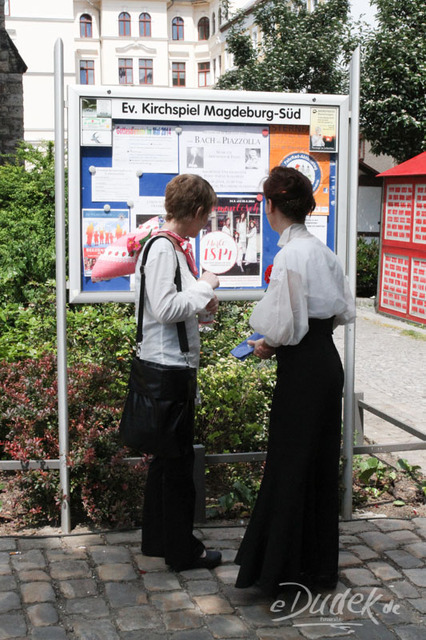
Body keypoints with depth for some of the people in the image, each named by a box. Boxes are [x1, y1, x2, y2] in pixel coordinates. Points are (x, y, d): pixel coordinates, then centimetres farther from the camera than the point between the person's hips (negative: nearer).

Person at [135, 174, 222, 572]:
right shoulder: (164, 248, -18)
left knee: (166, 454, 19)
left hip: (171, 363, 10)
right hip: (168, 364, -10)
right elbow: (165, 308, -24)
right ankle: (182, 551, 15)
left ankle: (158, 539, 32)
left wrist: (200, 303, 9)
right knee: (177, 458, 1)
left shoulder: (172, 245, 12)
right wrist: (204, 287, -13)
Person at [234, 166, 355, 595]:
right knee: (321, 465, 16)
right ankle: (318, 565, 29)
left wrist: (266, 346, -1)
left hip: (302, 368, -8)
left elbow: (286, 327, -20)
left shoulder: (289, 256, -18)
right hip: (328, 362, 9)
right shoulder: (321, 251, 7)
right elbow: (344, 311, 15)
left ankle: (281, 570, 15)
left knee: (288, 467, 3)